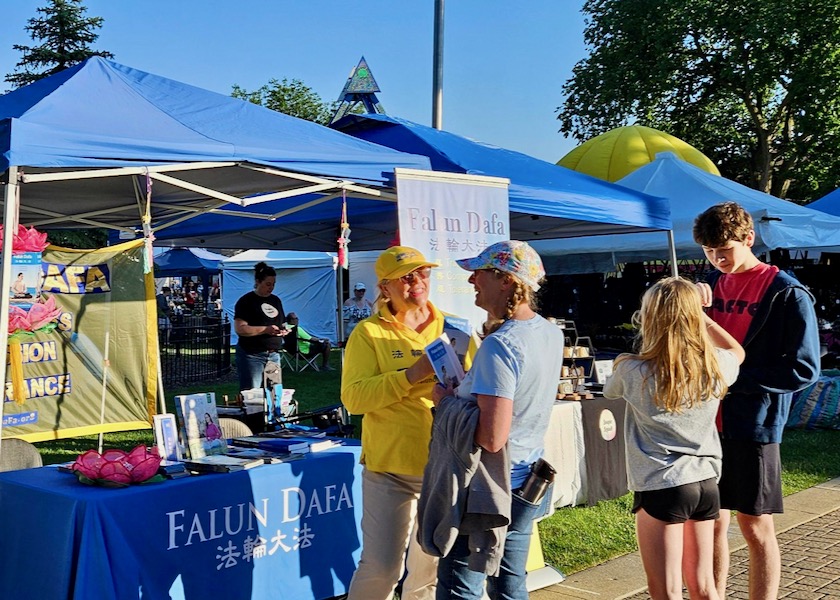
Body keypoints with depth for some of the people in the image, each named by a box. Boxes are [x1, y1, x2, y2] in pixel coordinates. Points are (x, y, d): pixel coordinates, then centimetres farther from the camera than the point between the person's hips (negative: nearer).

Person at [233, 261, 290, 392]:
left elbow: (281, 323, 26)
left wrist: (284, 330, 1)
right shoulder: (246, 301, -6)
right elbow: (240, 329, -15)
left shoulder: (276, 300, 15)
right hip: (252, 355, -6)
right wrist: (266, 330, -24)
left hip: (274, 355, 7)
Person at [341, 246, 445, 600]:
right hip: (390, 468, -3)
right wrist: (412, 375, -23)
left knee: (432, 564, 16)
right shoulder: (369, 332, -4)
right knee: (381, 568, 1)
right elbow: (353, 398, -14)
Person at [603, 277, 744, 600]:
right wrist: (699, 314, 23)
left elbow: (610, 390, 9)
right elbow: (736, 351, 22)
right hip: (706, 484, 5)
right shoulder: (715, 365, -3)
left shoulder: (633, 371, -15)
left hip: (661, 487, -5)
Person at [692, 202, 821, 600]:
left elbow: (803, 370, -13)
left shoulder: (787, 293, -9)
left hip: (753, 428, -5)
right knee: (711, 523, 12)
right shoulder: (710, 284, 8)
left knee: (755, 528, 5)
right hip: (707, 422, 5)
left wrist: (733, 378, -16)